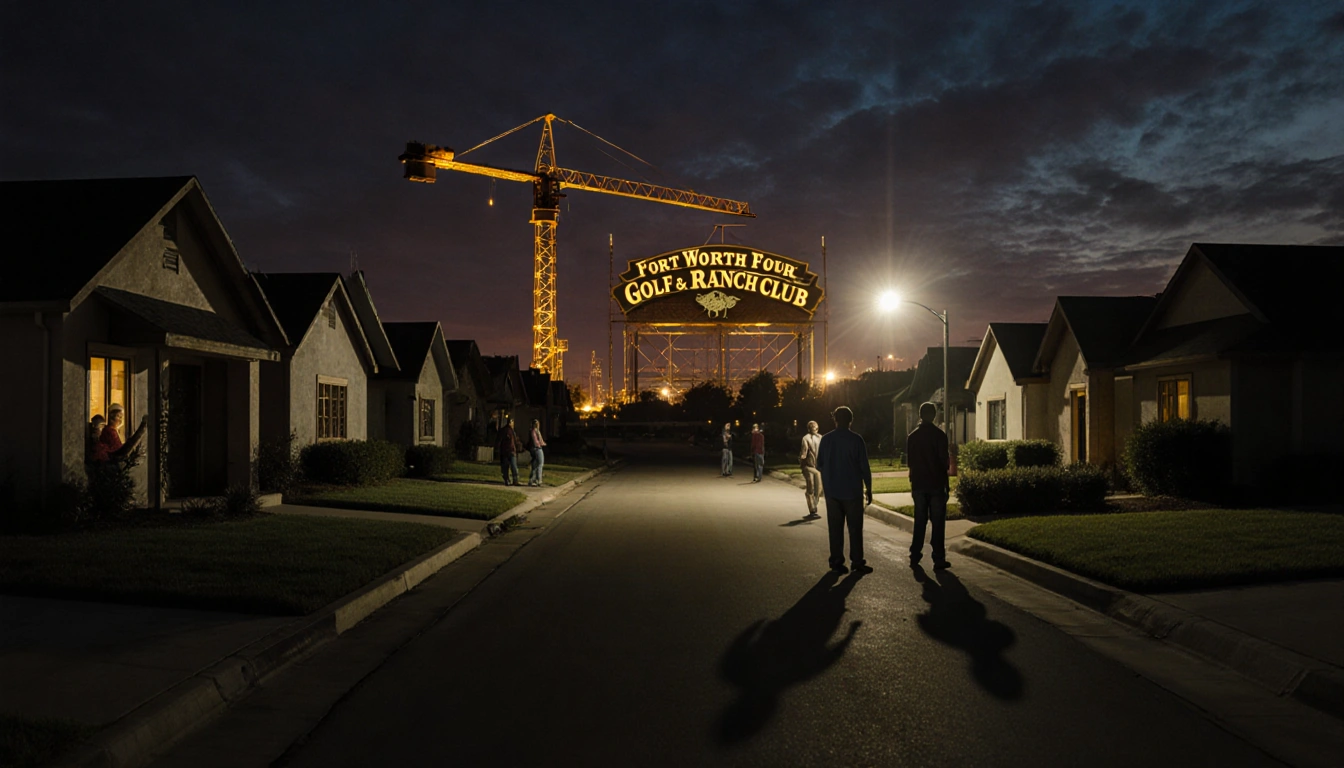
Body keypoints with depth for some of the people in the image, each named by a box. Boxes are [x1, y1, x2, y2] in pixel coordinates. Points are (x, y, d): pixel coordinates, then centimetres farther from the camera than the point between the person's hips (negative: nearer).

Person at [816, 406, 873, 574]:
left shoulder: (826, 439, -1)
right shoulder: (856, 439, -9)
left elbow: (819, 465, 4)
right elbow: (864, 467, -8)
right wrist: (868, 488, 3)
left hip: (832, 491, 3)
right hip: (852, 491, -2)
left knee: (835, 528, 7)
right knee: (855, 528, 4)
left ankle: (836, 562, 8)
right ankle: (857, 562, 5)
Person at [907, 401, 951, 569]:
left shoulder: (912, 437, 5)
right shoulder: (939, 435, -7)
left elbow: (909, 462, 8)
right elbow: (944, 461, -8)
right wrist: (946, 484, 1)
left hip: (919, 484, 4)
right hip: (936, 484, -4)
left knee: (919, 521, 11)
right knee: (938, 522, 0)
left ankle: (915, 556, 13)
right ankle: (938, 559, 0)